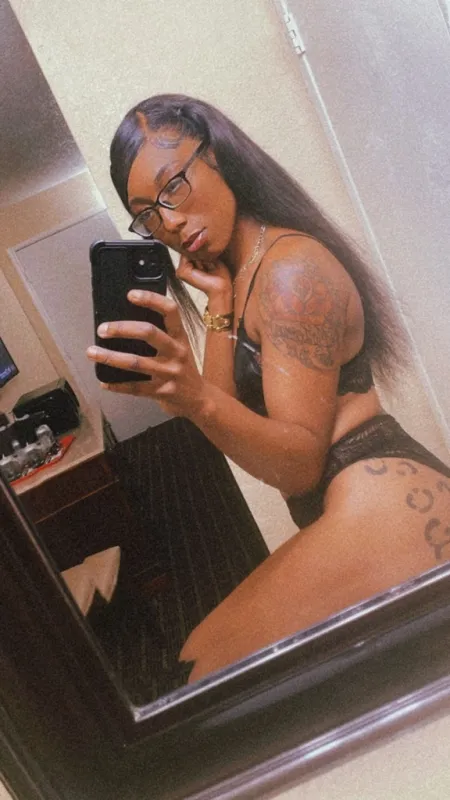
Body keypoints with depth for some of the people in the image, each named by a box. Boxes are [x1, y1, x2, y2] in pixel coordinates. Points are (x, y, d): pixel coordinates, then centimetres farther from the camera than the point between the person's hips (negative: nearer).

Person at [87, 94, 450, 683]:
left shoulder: (292, 268, -13)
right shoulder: (233, 275, 16)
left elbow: (300, 465, -18)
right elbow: (230, 420, 4)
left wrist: (198, 401, -35)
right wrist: (218, 303, 0)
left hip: (384, 503, -10)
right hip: (349, 518, 10)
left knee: (212, 667, -17)